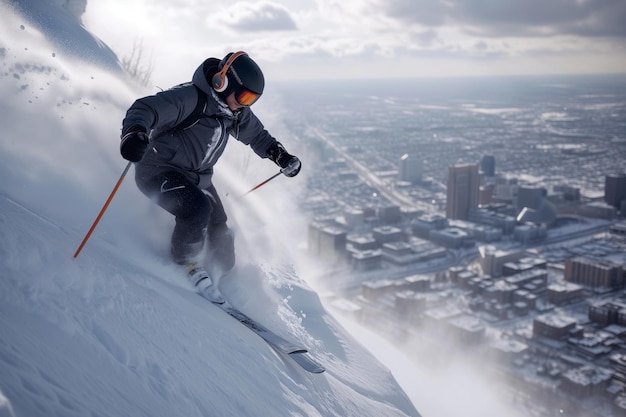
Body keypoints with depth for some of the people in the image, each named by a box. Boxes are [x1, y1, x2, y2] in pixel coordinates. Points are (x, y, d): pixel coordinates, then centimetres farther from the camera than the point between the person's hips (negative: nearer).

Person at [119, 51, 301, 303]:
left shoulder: (236, 112, 1)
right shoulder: (190, 98, -25)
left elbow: (255, 134, 19)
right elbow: (146, 110, -35)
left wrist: (280, 155, 11)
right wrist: (135, 134, -56)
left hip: (197, 177, 8)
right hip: (159, 170, -7)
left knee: (220, 237, 3)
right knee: (197, 207, -32)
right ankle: (187, 265, -8)